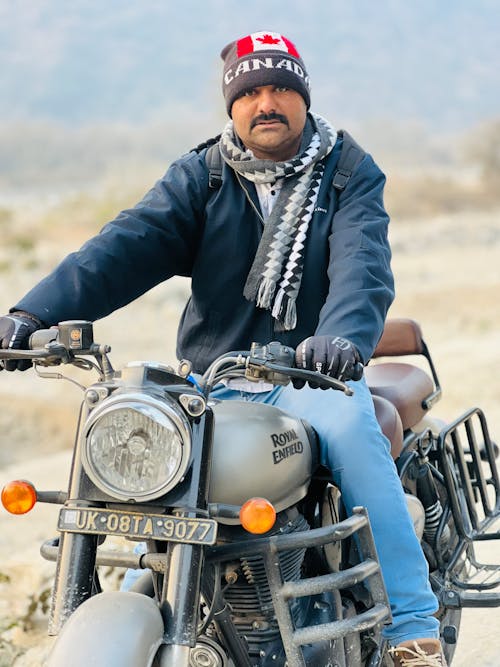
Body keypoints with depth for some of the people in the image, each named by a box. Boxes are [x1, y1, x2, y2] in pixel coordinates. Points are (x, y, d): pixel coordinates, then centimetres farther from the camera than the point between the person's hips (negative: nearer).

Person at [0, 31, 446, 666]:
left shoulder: (350, 174, 3)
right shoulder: (199, 177, 8)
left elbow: (362, 263, -16)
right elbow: (128, 245, -7)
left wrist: (342, 335, -40)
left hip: (311, 375, -3)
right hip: (212, 379, 3)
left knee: (348, 427, -34)